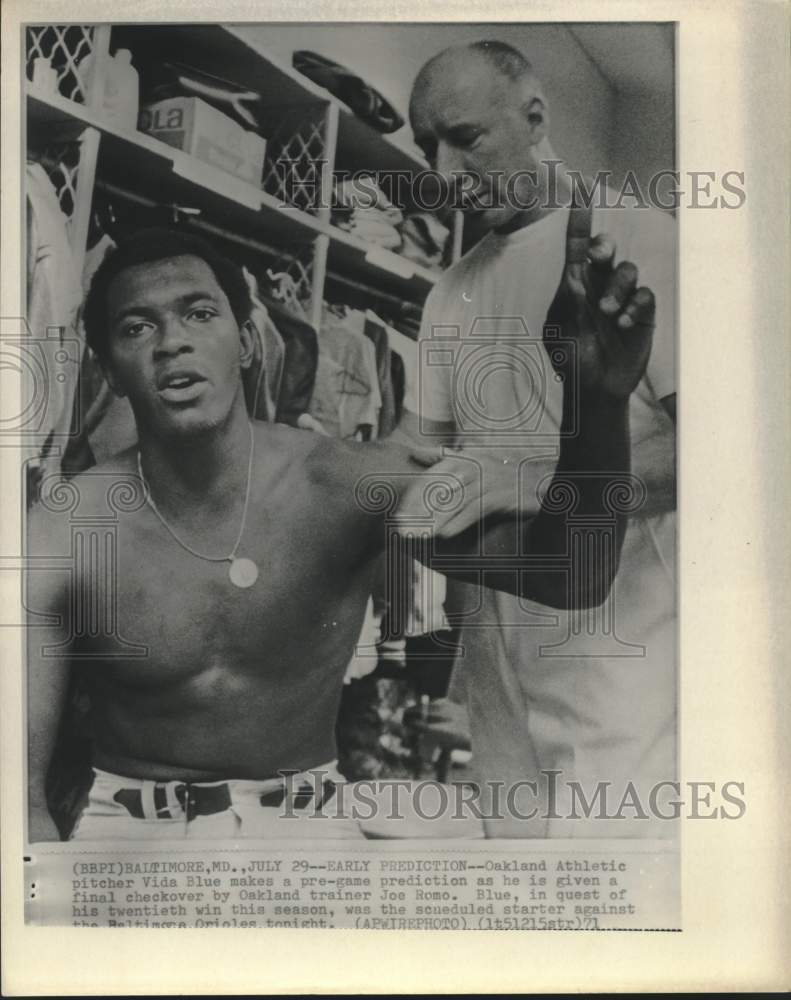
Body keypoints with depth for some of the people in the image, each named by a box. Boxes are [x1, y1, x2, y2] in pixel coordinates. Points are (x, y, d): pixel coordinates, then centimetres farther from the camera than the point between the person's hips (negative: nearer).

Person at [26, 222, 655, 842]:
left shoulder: (347, 486, -15)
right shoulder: (60, 536, -16)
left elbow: (567, 575, -21)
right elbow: (23, 781, -14)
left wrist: (601, 400, -37)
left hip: (302, 820, -1)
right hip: (128, 820, 2)